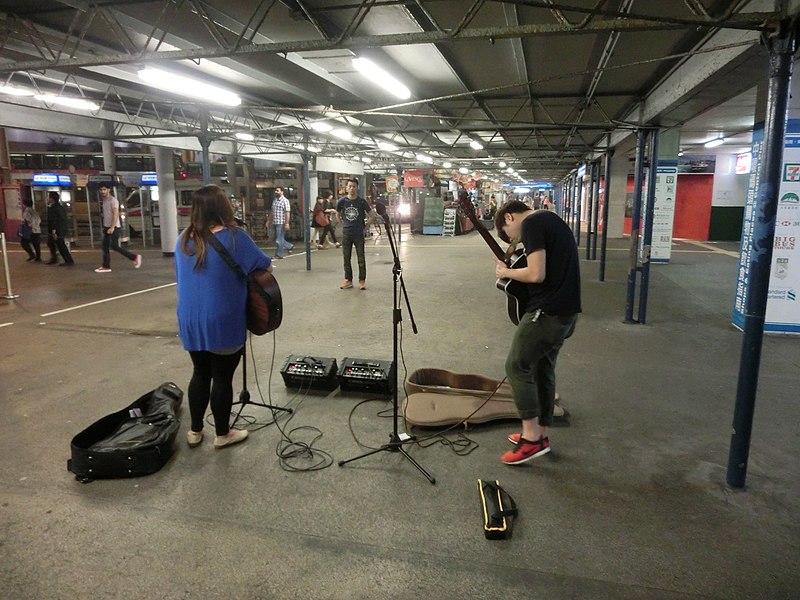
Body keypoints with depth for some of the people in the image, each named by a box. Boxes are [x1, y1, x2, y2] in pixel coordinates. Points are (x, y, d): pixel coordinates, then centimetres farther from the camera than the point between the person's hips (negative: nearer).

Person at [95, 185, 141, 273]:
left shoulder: (113, 200, -12)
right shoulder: (104, 201, 16)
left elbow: (116, 214, -19)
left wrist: (112, 227, -26)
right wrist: (105, 227, 19)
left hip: (114, 227, -9)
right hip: (107, 227, 9)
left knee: (114, 246, -12)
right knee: (105, 247, 5)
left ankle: (135, 257, -3)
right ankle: (106, 266, 8)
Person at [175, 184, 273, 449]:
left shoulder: (183, 239, 4)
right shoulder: (233, 236, -15)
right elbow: (265, 266, -7)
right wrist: (267, 265, 16)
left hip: (191, 322, 6)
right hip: (223, 323, -5)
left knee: (200, 374, 19)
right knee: (222, 378, 7)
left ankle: (195, 430, 29)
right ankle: (223, 434, 20)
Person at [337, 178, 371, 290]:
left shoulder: (362, 201, -5)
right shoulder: (342, 201, -1)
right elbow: (338, 214, 16)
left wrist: (365, 224, 3)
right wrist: (344, 223, 10)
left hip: (359, 234, -2)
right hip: (346, 234, 2)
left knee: (361, 259, 1)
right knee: (346, 258, 8)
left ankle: (362, 281, 9)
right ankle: (348, 280, 18)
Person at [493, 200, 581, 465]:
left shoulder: (531, 224, -12)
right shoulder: (551, 219, 19)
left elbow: (537, 274, -21)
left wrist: (506, 272, -5)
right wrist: (512, 264, 15)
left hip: (548, 310, -10)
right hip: (566, 309, 10)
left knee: (517, 365, -1)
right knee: (543, 368, 17)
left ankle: (531, 437, 3)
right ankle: (540, 434, 26)